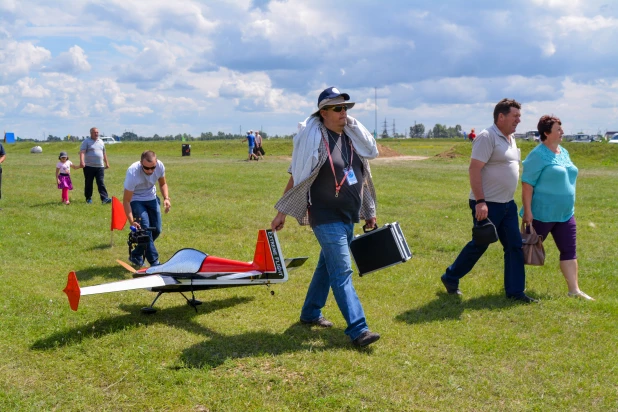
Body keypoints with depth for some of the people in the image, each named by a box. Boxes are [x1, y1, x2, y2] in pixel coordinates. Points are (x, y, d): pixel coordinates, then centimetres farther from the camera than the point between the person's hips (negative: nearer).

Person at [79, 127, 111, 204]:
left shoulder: (101, 142, 16)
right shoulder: (86, 142, -2)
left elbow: (104, 153, 25)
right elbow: (82, 152, -14)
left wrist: (106, 163, 25)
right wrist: (82, 161, -29)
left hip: (100, 166, 3)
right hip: (89, 166, -3)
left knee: (101, 183, -5)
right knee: (88, 183, 6)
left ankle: (104, 198, -13)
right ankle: (88, 198, 16)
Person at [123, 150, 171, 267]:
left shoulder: (160, 166, -20)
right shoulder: (133, 173, -33)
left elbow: (163, 184, 3)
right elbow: (126, 201, -25)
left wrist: (166, 198, -15)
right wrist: (131, 221, -33)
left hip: (152, 198, 5)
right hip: (136, 200, -5)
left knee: (156, 230, 2)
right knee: (145, 229, -20)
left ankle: (136, 256, 21)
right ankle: (154, 262, -12)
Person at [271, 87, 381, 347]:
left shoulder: (353, 138, 8)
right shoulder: (314, 140, -13)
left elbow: (363, 178, 16)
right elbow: (296, 178, -9)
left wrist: (369, 212, 18)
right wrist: (281, 214, -6)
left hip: (348, 218, 8)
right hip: (326, 218, -8)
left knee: (327, 266, 18)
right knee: (342, 272, -9)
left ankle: (310, 313, 34)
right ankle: (358, 329, -8)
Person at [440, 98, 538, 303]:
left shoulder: (510, 138, 14)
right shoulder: (488, 137, -15)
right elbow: (474, 169, -21)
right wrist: (480, 201, -26)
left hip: (507, 204, 9)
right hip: (487, 204, -9)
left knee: (515, 246, 6)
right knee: (479, 245, 2)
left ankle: (515, 291, 13)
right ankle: (450, 278, 21)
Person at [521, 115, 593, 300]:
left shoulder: (564, 153, 11)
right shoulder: (538, 155, -15)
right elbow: (527, 184, -18)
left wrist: (569, 207, 20)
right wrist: (527, 211, -21)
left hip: (565, 214, 8)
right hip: (542, 214, -8)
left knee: (569, 251, 5)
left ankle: (574, 290, 9)